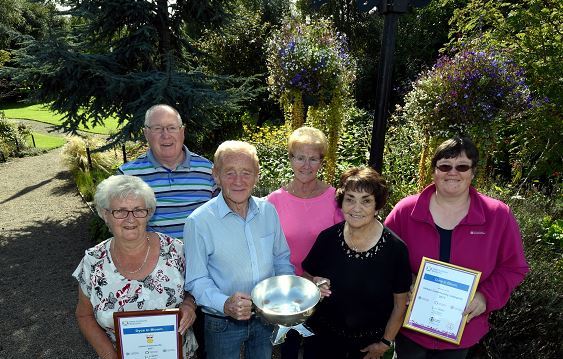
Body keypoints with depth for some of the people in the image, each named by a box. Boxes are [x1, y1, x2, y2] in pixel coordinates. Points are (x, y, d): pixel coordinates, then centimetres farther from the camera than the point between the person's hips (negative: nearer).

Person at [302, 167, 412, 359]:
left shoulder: (395, 248, -17)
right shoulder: (327, 238, -12)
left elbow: (400, 304, -6)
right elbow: (306, 276, 3)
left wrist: (385, 342, -1)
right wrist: (313, 284, -18)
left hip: (369, 342, -1)